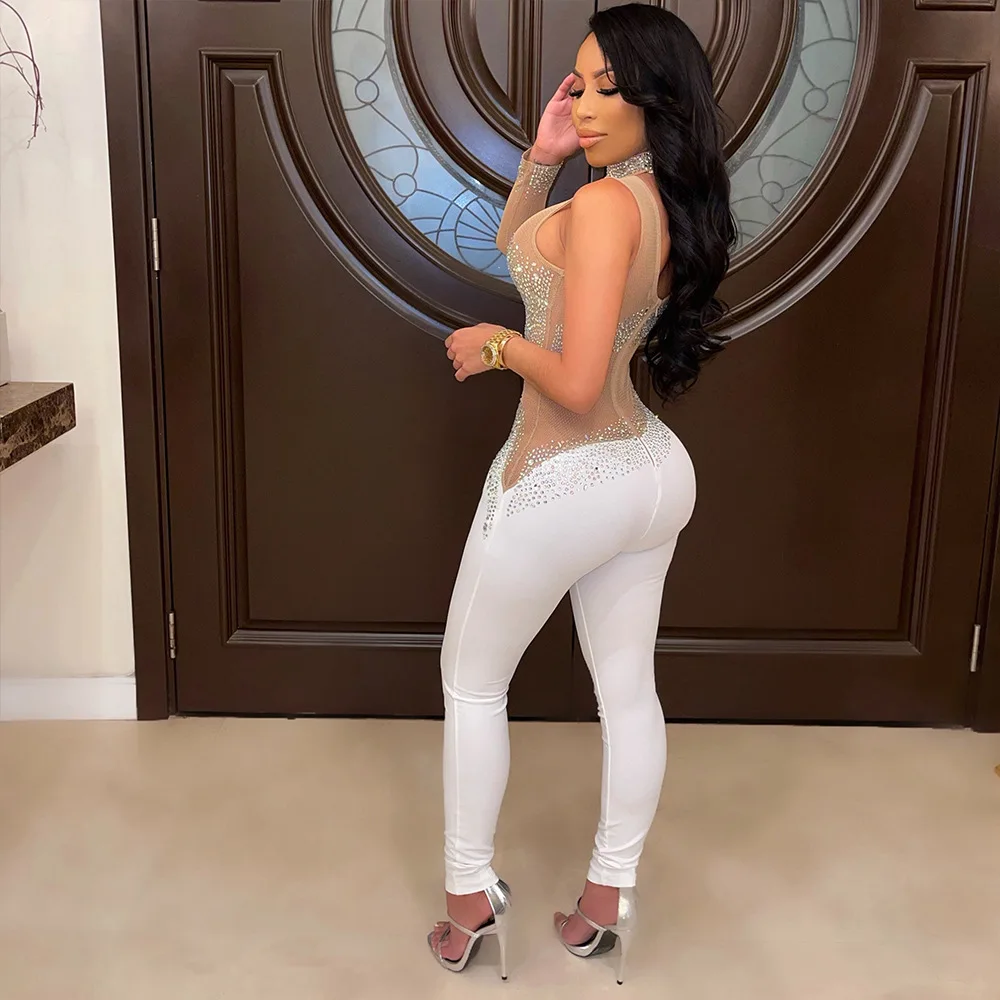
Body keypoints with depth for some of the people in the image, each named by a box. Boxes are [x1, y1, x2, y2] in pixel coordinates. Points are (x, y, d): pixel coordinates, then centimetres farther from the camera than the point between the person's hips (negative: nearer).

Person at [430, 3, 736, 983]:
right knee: (628, 689, 16)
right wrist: (541, 155, 3)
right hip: (654, 472, 9)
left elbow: (576, 385, -28)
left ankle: (471, 893, 26)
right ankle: (609, 898, 33)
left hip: (562, 488, -8)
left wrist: (495, 343, -11)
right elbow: (515, 244, 18)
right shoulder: (670, 202, 5)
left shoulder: (606, 203, -22)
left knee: (471, 681, 13)